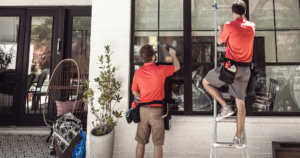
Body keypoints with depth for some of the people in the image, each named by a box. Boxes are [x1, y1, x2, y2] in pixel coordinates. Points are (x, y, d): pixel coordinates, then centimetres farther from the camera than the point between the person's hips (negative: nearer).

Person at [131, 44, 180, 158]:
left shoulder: (138, 73, 0)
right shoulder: (161, 70, -10)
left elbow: (134, 92, 10)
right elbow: (177, 67, 8)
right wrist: (173, 55, 25)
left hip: (143, 110, 3)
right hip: (157, 110, -3)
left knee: (141, 142, 14)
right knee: (157, 143, 6)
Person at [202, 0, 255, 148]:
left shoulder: (229, 26, -6)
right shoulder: (251, 26, 10)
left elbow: (220, 41, 9)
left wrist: (220, 29, 25)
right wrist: (242, 17, 49)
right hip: (245, 69, 6)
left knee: (206, 82, 16)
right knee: (241, 103, 8)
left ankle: (225, 107, 7)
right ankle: (238, 137, 12)